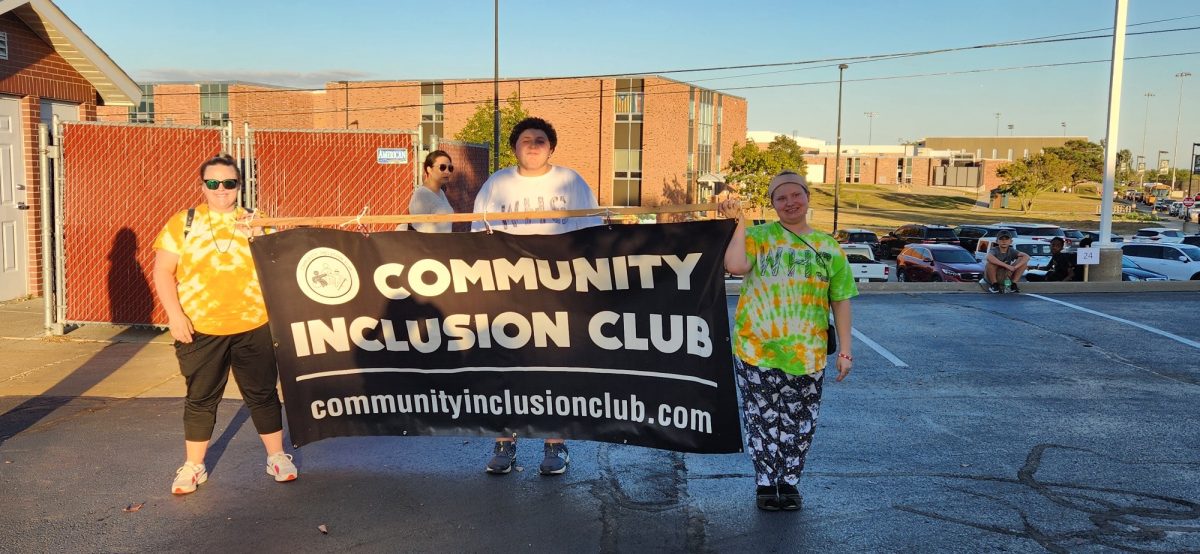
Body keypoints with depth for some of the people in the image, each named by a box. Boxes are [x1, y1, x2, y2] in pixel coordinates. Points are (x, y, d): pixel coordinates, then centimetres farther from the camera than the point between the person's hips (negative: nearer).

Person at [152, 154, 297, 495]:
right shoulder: (183, 223, 3)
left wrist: (258, 239, -12)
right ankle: (193, 467, 23)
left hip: (253, 327, 1)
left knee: (262, 393, 8)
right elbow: (163, 271, 1)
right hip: (199, 330, 0)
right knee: (200, 399, 9)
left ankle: (277, 457, 23)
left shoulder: (257, 222, 7)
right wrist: (175, 315, -9)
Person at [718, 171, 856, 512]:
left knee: (799, 425, 10)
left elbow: (841, 301, 7)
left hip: (807, 355, 2)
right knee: (763, 420, 8)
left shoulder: (828, 247, 7)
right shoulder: (759, 237, 2)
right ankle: (765, 483, 22)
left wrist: (844, 350, 4)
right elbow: (735, 266, -19)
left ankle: (789, 481, 27)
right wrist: (740, 223, -15)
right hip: (757, 351, -1)